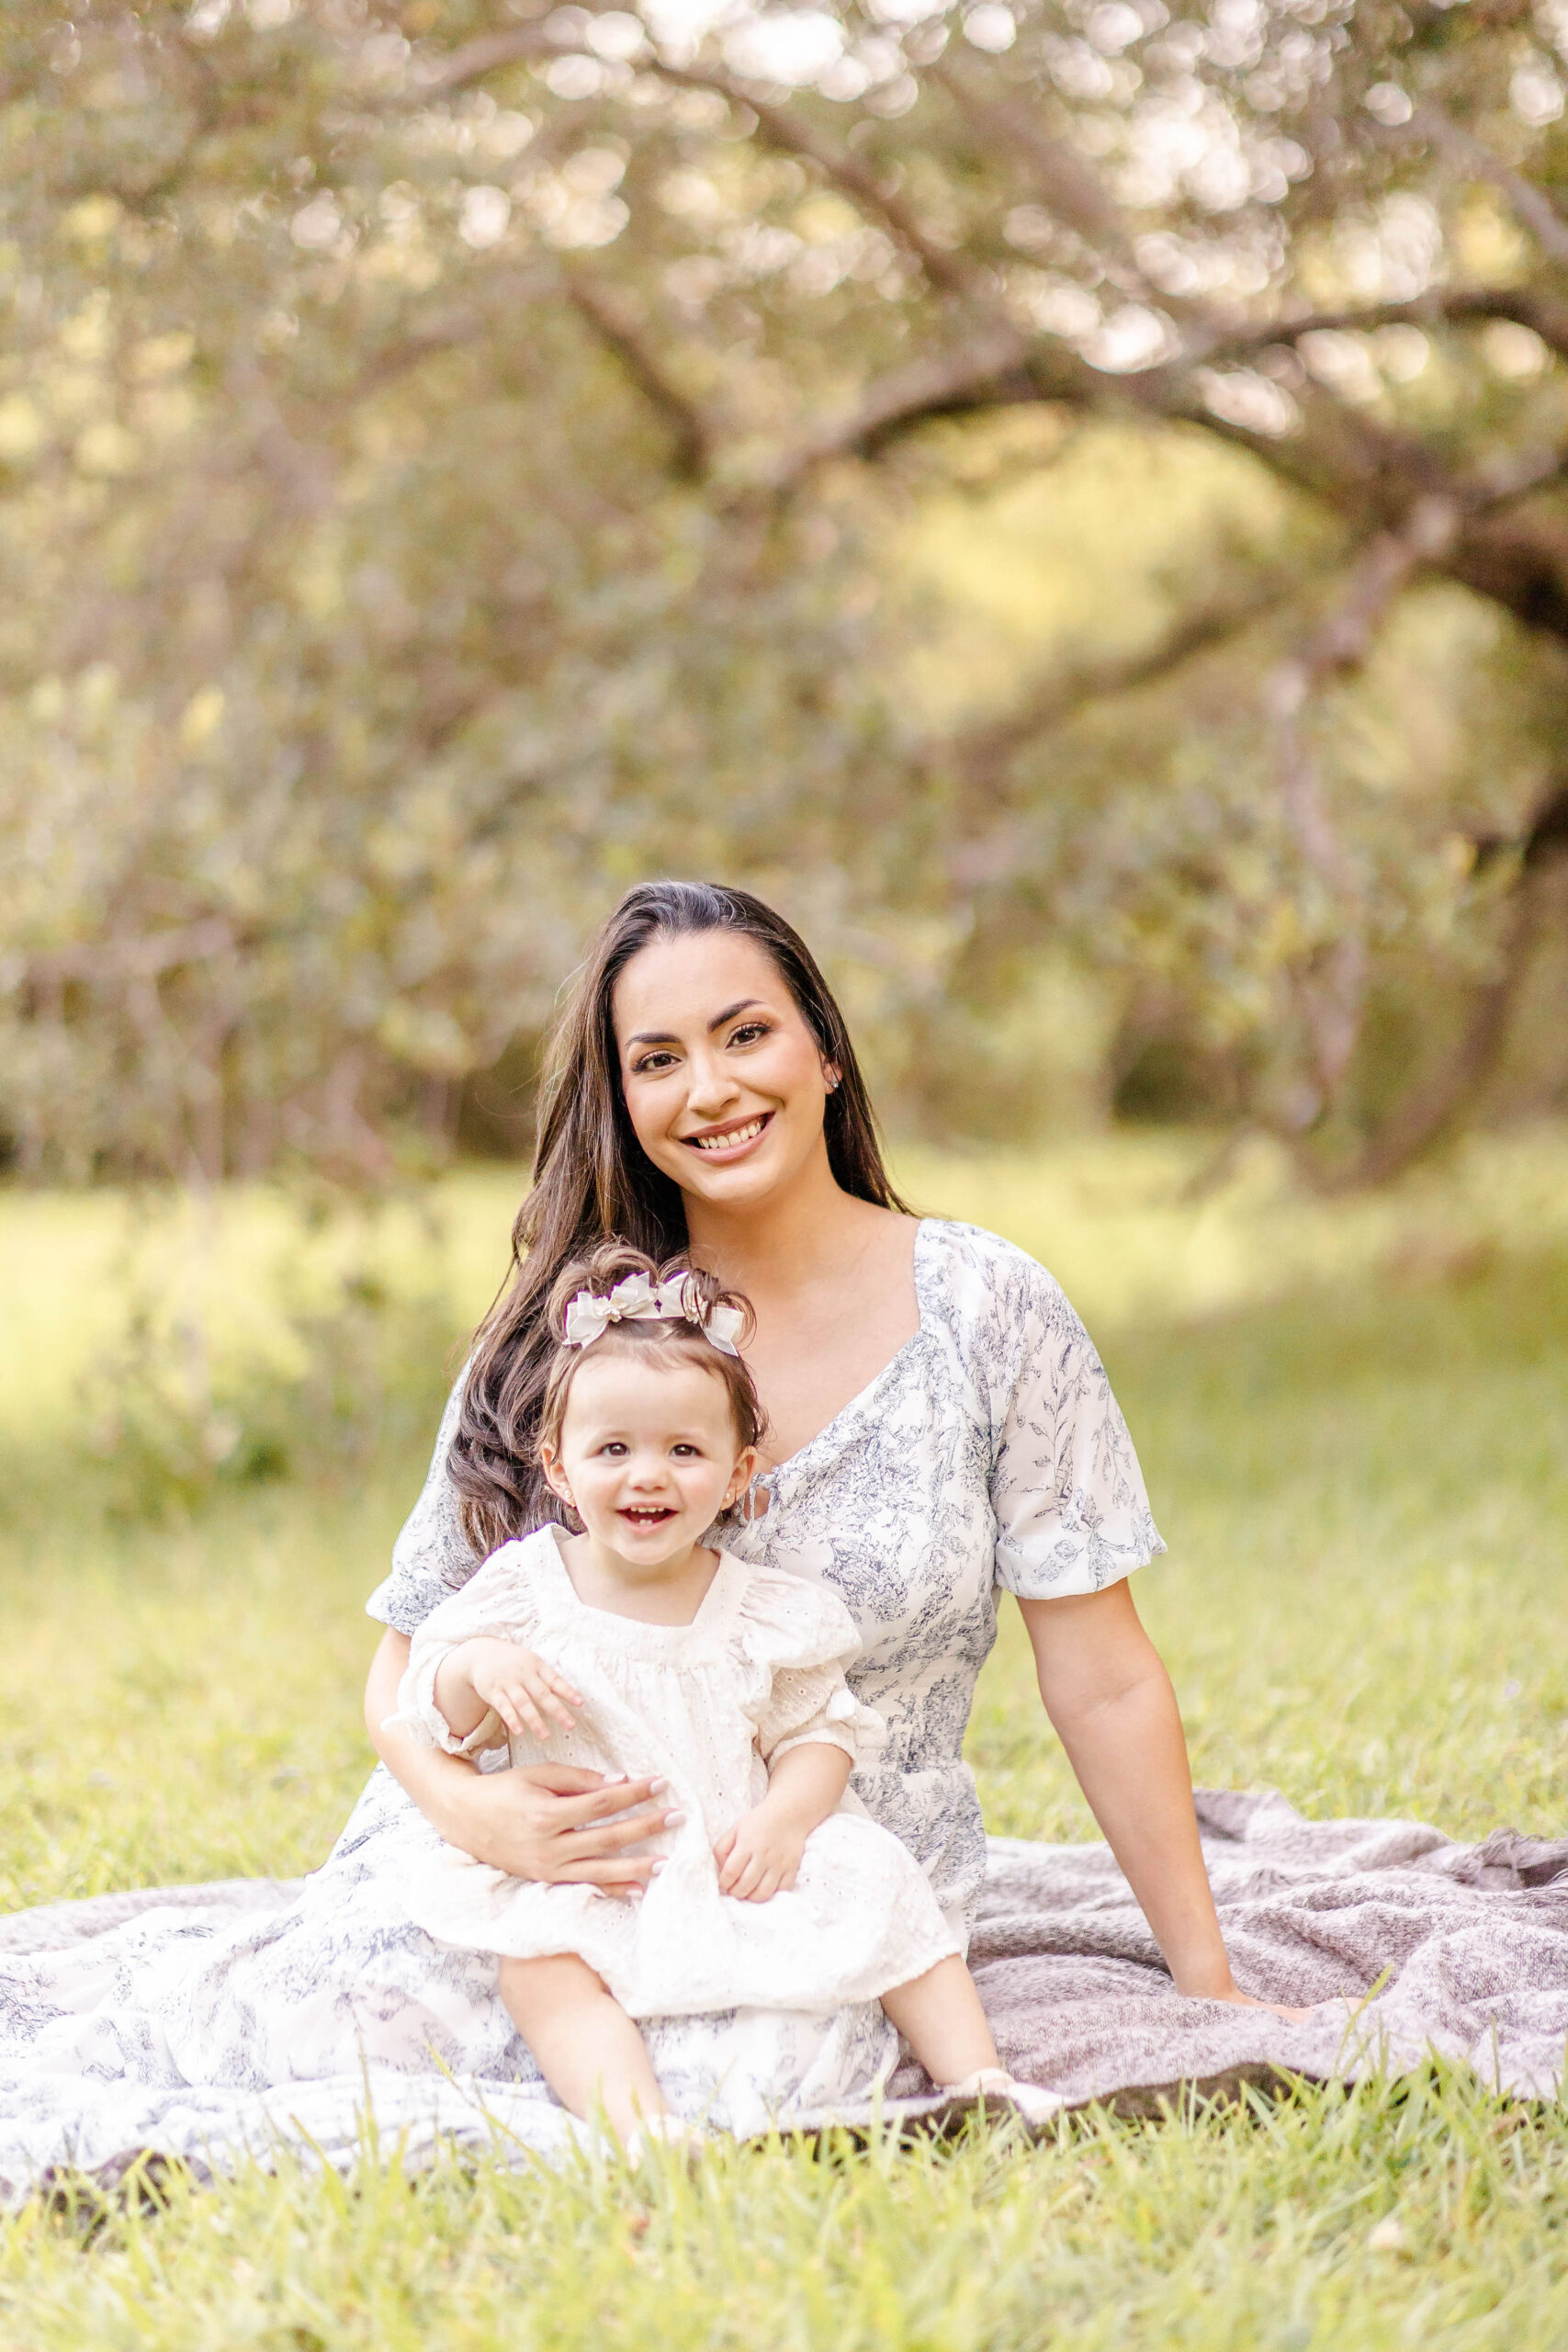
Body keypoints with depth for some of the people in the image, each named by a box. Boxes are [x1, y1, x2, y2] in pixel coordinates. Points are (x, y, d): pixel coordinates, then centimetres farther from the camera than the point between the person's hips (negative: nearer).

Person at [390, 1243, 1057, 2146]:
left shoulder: (764, 1610, 2)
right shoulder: (525, 1590, 1)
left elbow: (821, 1731, 2)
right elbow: (435, 1722, 3)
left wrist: (785, 1816, -18)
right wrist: (477, 1667, -19)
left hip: (740, 1867, 2)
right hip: (582, 1884, -2)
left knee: (886, 1889, -14)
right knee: (538, 1965, -31)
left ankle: (978, 2080, -6)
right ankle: (635, 2121, -46)